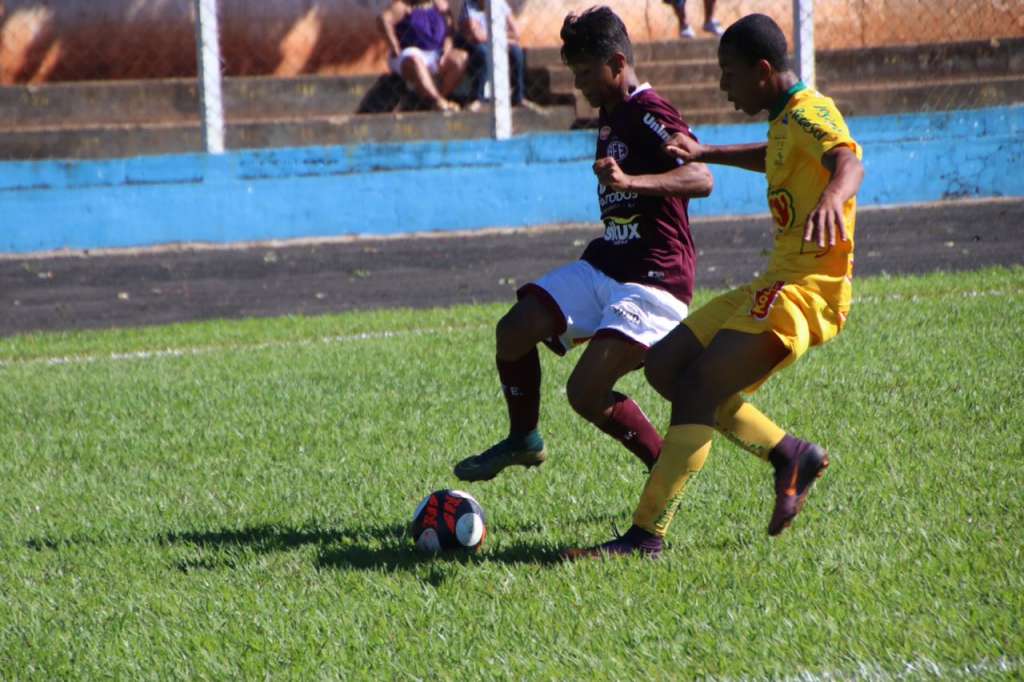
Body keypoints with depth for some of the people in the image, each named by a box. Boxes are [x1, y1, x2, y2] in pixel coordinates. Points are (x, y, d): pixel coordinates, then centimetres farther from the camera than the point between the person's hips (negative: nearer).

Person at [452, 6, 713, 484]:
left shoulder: (651, 114, -17)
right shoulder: (611, 114, 13)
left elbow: (701, 179, -34)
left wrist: (630, 182, -46)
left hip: (653, 282, -9)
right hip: (603, 266, 9)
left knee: (586, 393, -20)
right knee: (515, 329, -3)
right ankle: (523, 441, 18)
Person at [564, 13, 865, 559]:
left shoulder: (809, 112, -13)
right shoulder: (784, 122, 17)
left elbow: (849, 163, -35)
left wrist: (831, 198, -57)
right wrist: (705, 154, 38)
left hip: (808, 289, -10)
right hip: (774, 285, 10)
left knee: (697, 386, -20)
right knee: (665, 365, 10)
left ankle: (646, 536, -23)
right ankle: (789, 455, 11)